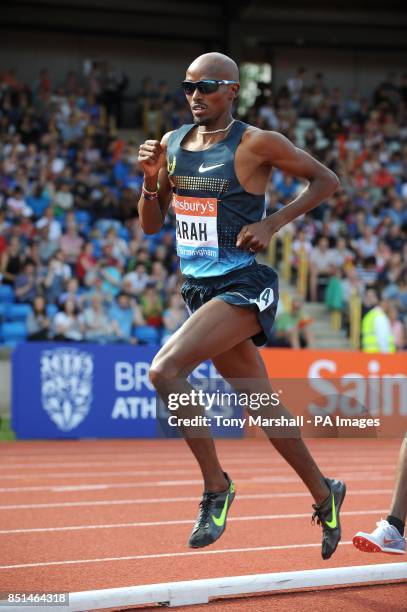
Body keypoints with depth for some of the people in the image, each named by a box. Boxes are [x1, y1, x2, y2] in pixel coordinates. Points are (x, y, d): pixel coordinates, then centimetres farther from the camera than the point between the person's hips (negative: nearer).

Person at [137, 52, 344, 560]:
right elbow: (150, 225, 14)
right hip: (199, 289, 7)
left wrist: (273, 223, -11)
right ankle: (324, 494, 33)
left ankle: (216, 487, -11)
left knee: (164, 370, -25)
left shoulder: (255, 144, -9)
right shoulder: (173, 143, 9)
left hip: (244, 287, -7)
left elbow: (326, 180, 0)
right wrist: (151, 180, -5)